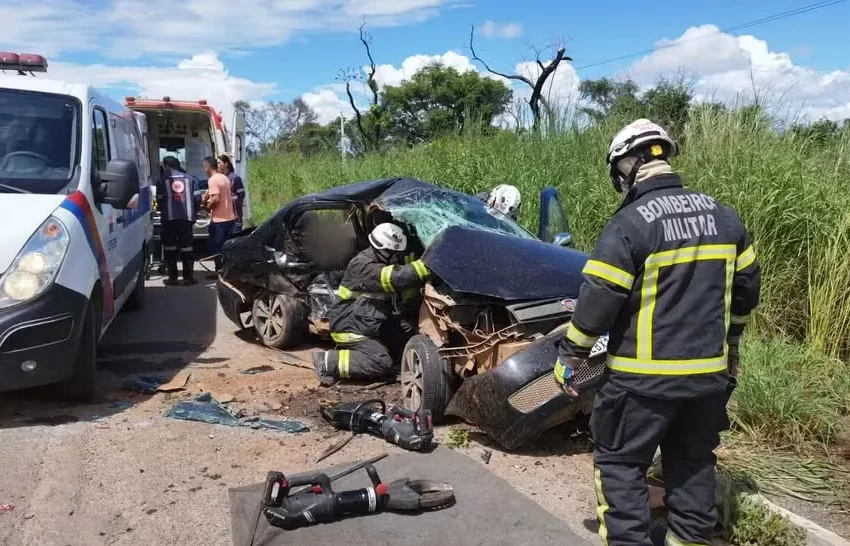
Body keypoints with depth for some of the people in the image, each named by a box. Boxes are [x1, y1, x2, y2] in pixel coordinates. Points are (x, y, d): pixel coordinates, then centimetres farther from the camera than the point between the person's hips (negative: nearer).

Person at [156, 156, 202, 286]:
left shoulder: (162, 180, 0)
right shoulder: (190, 178, 7)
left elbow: (159, 200, 2)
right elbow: (197, 198, 3)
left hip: (169, 218, -2)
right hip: (187, 217, 2)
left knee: (170, 248, 4)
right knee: (187, 247, 6)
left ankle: (173, 277, 3)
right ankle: (188, 277, 6)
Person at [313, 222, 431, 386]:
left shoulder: (382, 262, 8)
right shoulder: (364, 266, -22)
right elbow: (397, 279, -34)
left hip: (366, 325, 10)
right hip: (349, 327, -10)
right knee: (383, 364, -18)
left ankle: (345, 350, 13)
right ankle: (328, 361, -11)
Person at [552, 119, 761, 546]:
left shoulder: (629, 224, -16)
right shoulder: (723, 216, 6)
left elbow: (598, 299, -17)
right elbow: (745, 286, 14)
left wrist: (569, 356, -5)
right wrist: (729, 341, 27)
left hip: (645, 375, -6)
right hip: (709, 370, 7)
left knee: (619, 462, 7)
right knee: (693, 461, 21)